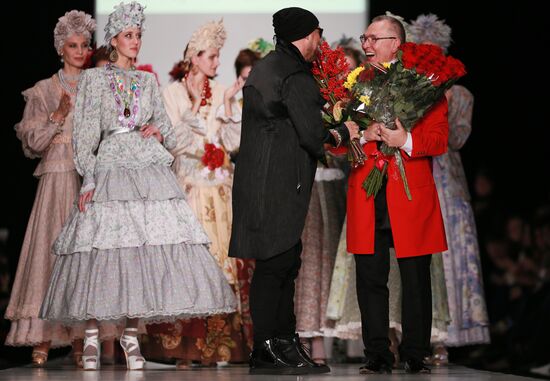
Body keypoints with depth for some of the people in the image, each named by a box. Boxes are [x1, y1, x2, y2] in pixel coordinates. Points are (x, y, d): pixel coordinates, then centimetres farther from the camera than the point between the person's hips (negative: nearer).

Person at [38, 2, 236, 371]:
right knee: (102, 249, -10)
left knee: (145, 246, -6)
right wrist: (89, 180, -6)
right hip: (111, 168, -3)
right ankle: (92, 335, -2)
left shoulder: (148, 81, 19)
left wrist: (159, 133, -3)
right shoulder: (93, 78, 9)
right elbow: (84, 135, 4)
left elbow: (166, 127, 22)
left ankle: (131, 333, 3)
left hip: (150, 168, 3)